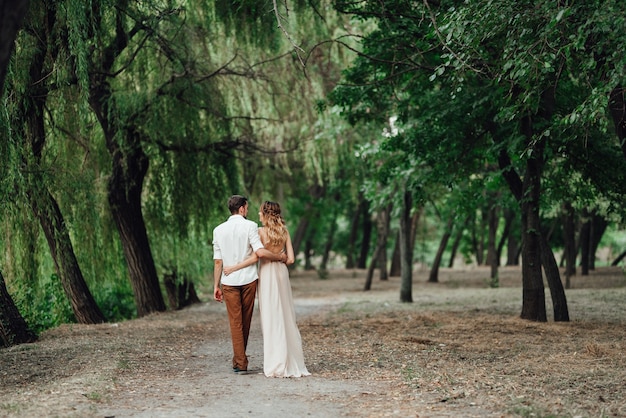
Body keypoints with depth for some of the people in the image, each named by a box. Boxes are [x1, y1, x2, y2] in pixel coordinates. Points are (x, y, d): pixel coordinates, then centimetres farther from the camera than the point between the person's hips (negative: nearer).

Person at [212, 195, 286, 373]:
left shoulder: (219, 230, 3)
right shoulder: (250, 226, -6)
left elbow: (218, 261, 3)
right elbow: (260, 252, -18)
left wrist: (216, 285, 8)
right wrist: (280, 257, -4)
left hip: (229, 281, 2)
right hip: (248, 279, -2)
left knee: (235, 322, 4)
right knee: (245, 321, 12)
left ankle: (240, 362, 2)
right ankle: (240, 358, 23)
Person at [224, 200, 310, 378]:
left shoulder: (261, 231, -10)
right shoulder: (284, 231, 5)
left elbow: (255, 257, -17)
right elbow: (290, 259, 2)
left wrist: (233, 268, -12)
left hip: (267, 275, -5)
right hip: (282, 274, 5)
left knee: (271, 318, -1)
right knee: (285, 316, 10)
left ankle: (276, 365, 1)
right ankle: (293, 362, 14)